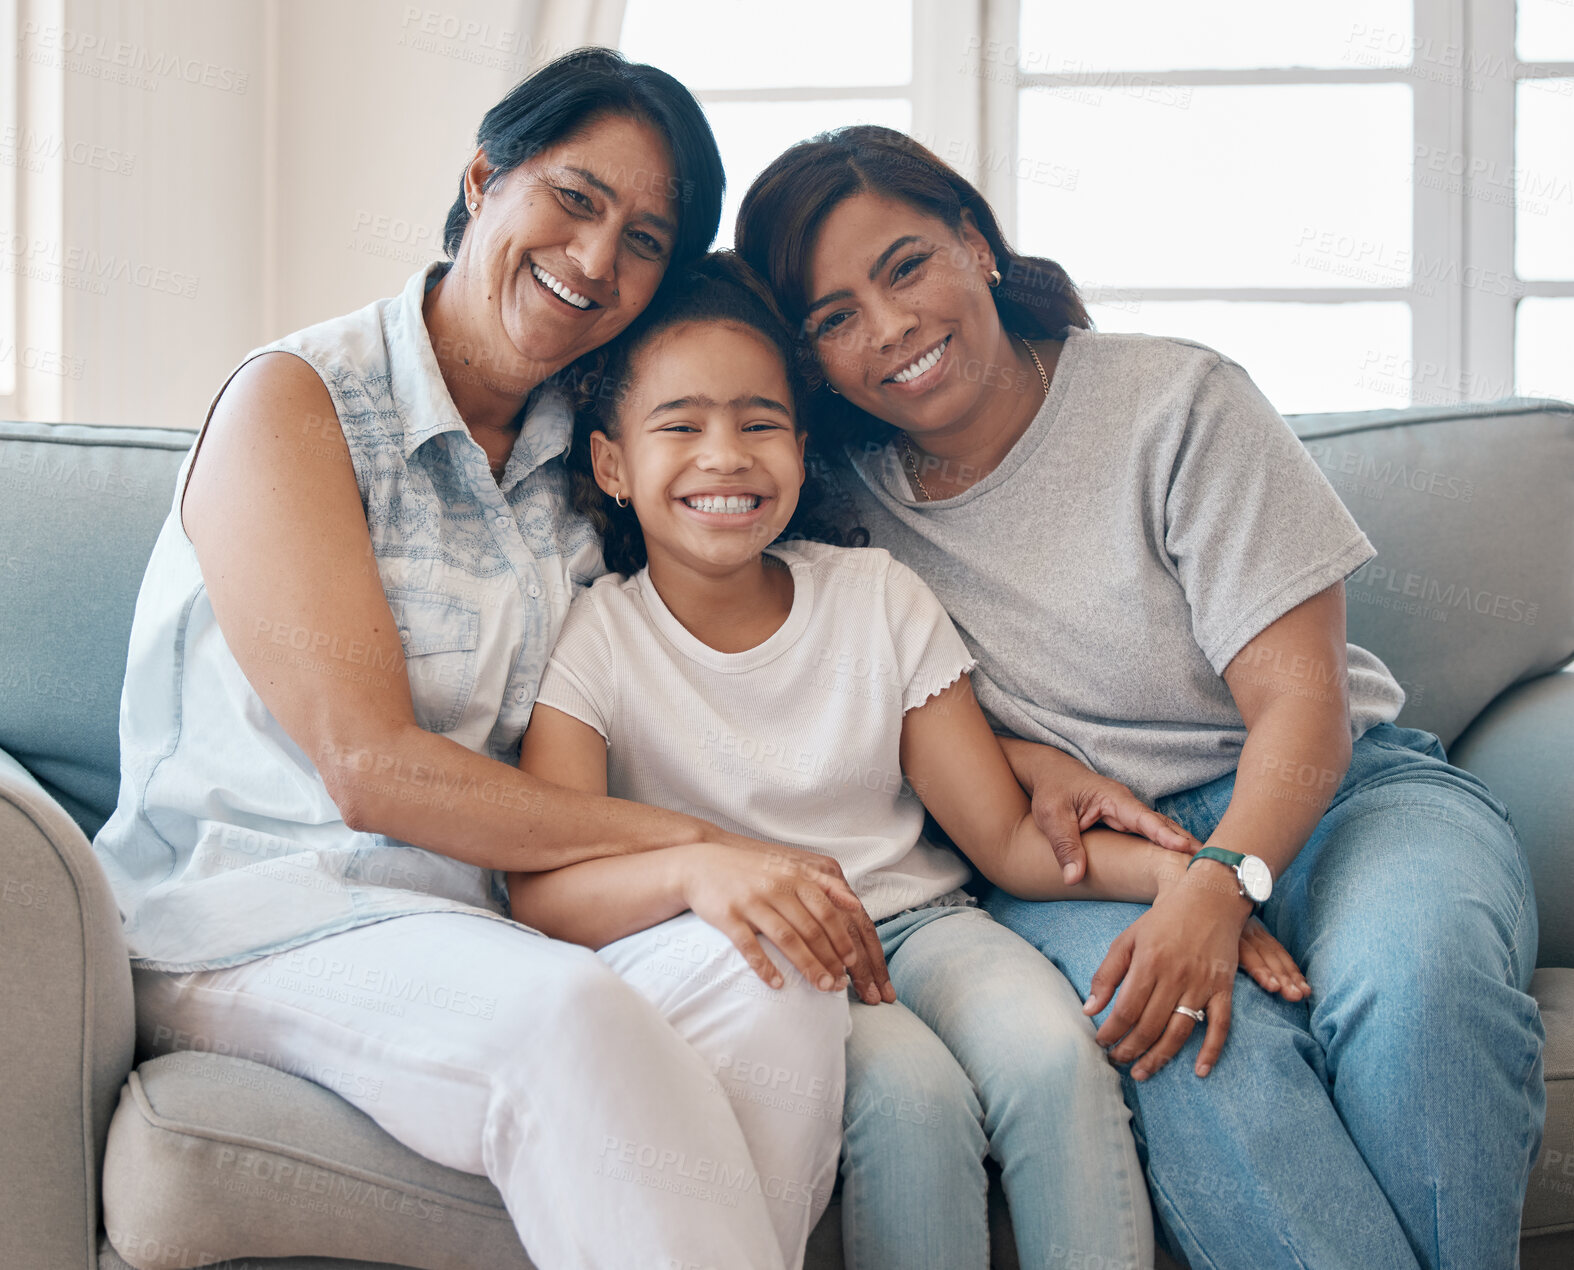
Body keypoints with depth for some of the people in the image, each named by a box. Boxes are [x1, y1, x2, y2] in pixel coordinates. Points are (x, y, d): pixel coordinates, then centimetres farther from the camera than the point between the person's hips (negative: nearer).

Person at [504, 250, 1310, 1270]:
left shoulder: (879, 598, 2)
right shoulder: (595, 637, -6)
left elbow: (1008, 836, 0)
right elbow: (542, 889, -19)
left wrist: (1171, 870, -18)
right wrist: (696, 868, -40)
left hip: (915, 920, 3)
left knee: (1054, 1053, -27)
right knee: (915, 1092, -31)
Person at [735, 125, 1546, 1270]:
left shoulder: (1176, 401, -7)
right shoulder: (846, 489, 2)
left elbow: (1302, 702, -12)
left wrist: (1218, 887, -31)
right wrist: (1029, 765, -10)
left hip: (1329, 791, 0)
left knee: (1414, 981, -34)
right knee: (1195, 1035, -35)